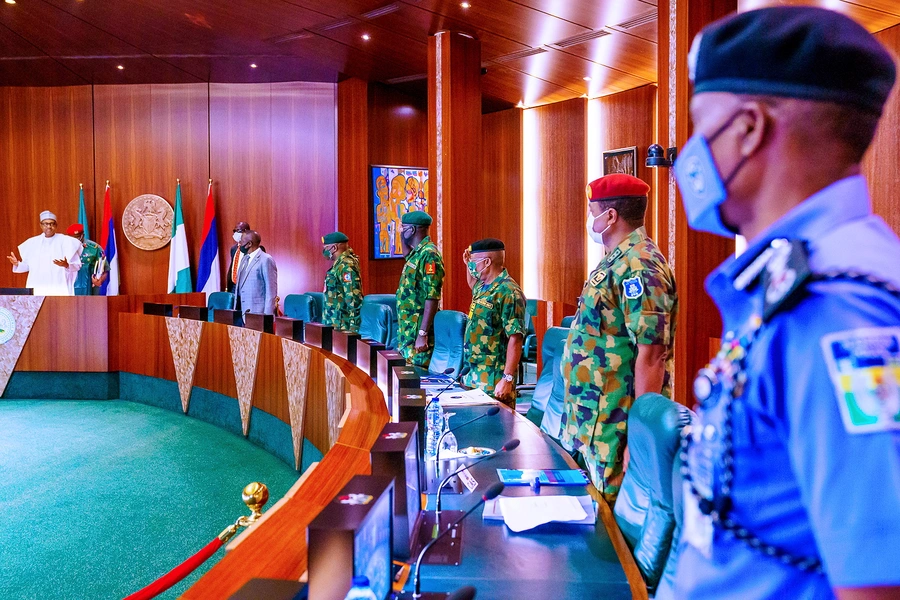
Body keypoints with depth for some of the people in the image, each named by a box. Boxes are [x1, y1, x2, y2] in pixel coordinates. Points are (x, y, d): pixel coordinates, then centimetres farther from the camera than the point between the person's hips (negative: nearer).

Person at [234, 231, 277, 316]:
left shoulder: (266, 260, -10)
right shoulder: (244, 259, 16)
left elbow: (271, 290, -13)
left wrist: (267, 315, -17)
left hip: (259, 314, -7)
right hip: (243, 312, 7)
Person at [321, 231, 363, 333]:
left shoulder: (346, 266, -17)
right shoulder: (339, 264, 14)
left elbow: (353, 298, -23)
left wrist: (354, 325, -24)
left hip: (342, 325, -10)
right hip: (334, 323, 10)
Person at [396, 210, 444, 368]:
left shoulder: (429, 255, -17)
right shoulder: (417, 252, 12)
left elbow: (432, 298, -23)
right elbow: (406, 253, 40)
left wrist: (423, 334, -25)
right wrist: (403, 236, 22)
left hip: (418, 331, -10)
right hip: (408, 329, 10)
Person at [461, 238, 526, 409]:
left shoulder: (508, 292, -18)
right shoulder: (483, 286, 9)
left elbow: (515, 339, -22)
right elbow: (472, 284, 37)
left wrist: (508, 379, -25)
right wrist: (468, 265, 17)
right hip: (473, 375, 9)